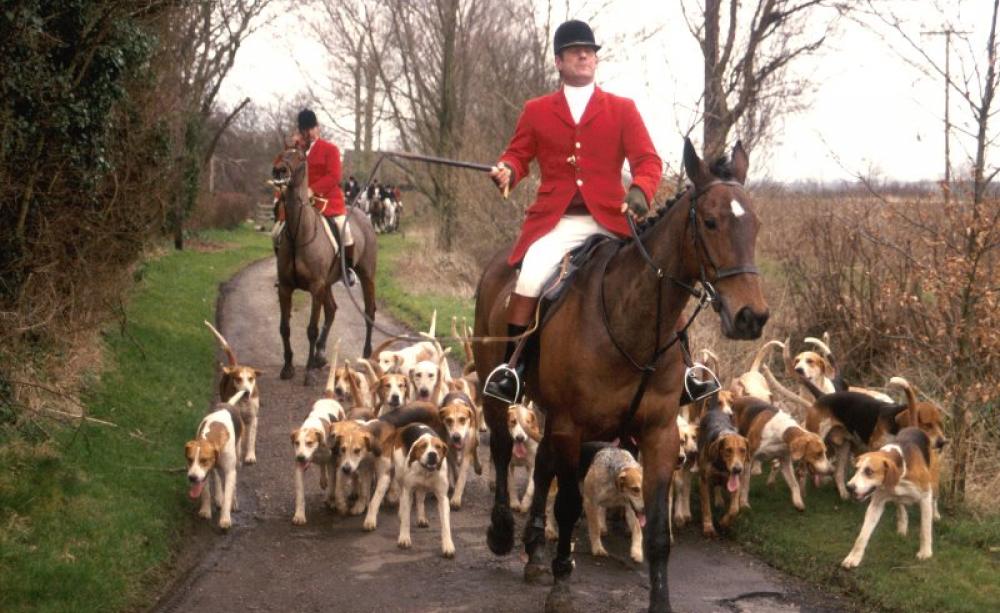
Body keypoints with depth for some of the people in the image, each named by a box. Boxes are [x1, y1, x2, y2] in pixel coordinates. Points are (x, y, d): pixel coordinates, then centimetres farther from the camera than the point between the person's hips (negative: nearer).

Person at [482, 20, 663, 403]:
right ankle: (510, 366, -17)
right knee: (530, 281, -27)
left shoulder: (623, 109, 10)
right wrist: (507, 171, -10)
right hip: (555, 220, 0)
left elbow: (647, 160, 3)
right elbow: (518, 154, 15)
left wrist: (640, 191, -19)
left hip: (609, 219, 1)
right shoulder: (536, 111, 13)